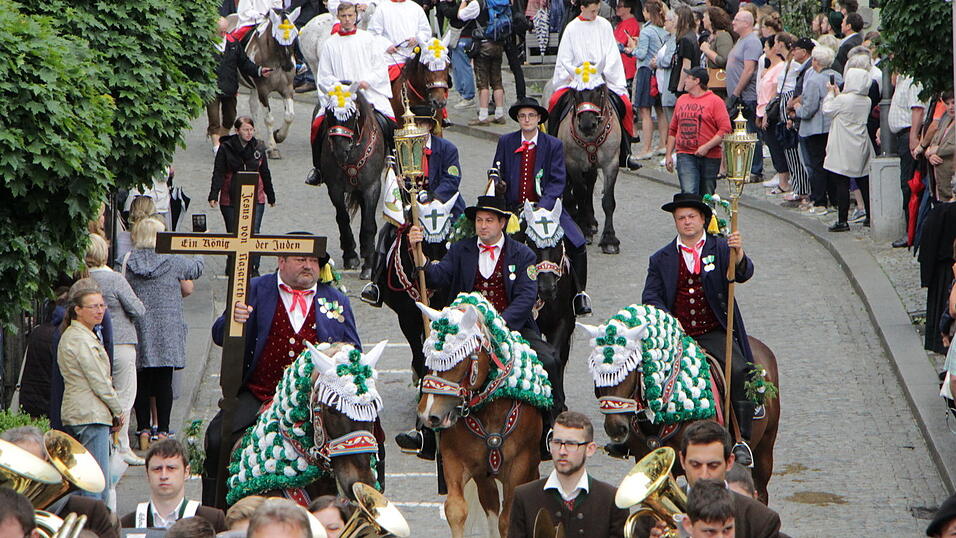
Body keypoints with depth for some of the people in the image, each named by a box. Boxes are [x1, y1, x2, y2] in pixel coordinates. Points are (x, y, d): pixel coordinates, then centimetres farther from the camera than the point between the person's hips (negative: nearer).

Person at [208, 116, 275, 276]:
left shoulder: (258, 147, 7)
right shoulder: (226, 148, -3)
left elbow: (265, 173, 16)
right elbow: (218, 173, -5)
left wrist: (271, 196, 21)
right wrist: (213, 195, -15)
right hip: (230, 198, -2)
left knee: (253, 233, -7)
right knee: (233, 234, 4)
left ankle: (253, 269, -1)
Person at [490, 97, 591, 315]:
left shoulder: (554, 145, 3)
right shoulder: (505, 142, 9)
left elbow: (557, 182, -4)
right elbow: (498, 176, 12)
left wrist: (541, 208, -19)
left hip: (546, 207, -1)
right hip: (513, 208, 1)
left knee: (577, 244, -20)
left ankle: (579, 293, -2)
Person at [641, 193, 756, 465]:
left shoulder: (720, 248, 8)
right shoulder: (661, 259, 13)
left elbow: (743, 274, -9)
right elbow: (650, 296, 7)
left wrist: (739, 255, -31)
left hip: (714, 333, -1)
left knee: (739, 370, -25)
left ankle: (743, 440, -21)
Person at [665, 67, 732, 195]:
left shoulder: (715, 101, -1)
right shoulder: (681, 100, 15)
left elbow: (725, 129, -10)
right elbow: (673, 130, 21)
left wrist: (706, 147, -17)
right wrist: (669, 155, 14)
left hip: (709, 157, -2)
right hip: (685, 156, 2)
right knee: (689, 193, -16)